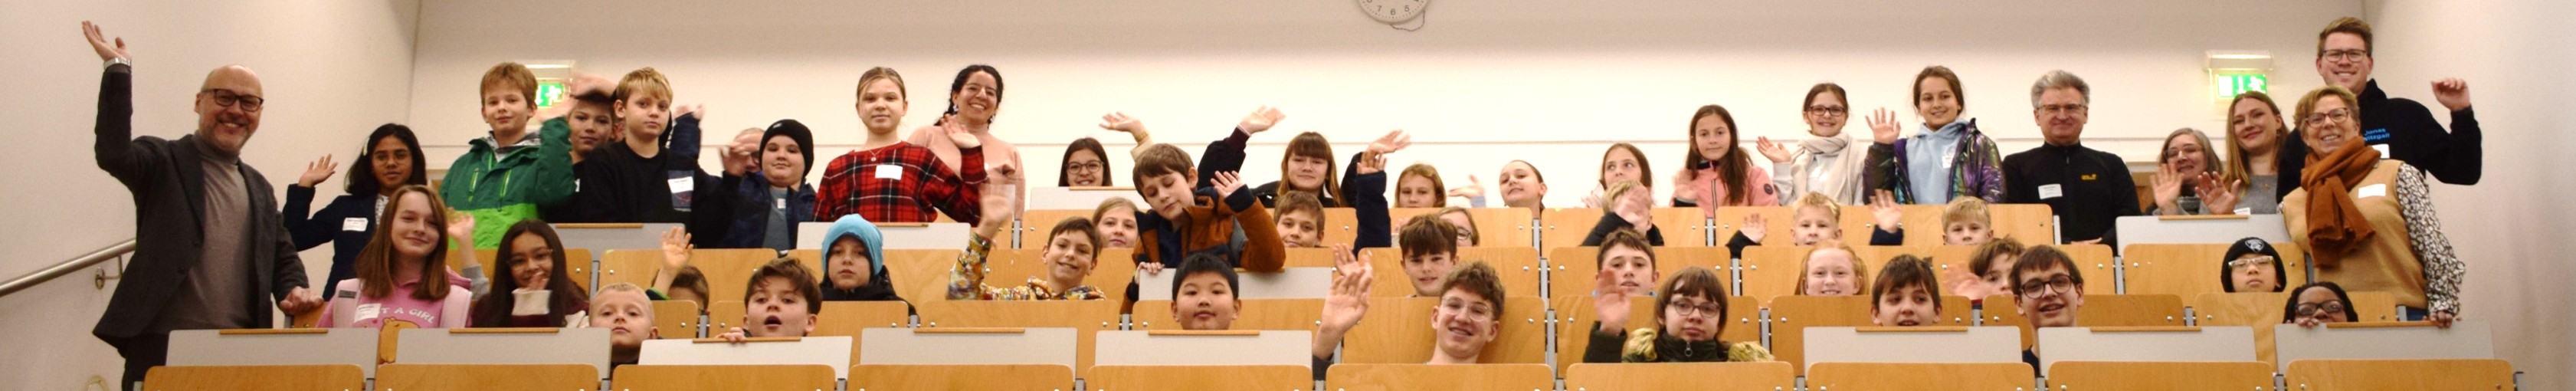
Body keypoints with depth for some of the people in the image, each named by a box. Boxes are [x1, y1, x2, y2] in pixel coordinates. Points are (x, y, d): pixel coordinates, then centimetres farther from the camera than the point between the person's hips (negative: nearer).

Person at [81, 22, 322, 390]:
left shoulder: (258, 186, 19)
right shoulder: (164, 162, 1)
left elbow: (283, 253, 22)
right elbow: (113, 153, -20)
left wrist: (294, 289, 0)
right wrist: (118, 69, -20)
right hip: (163, 349, -5)